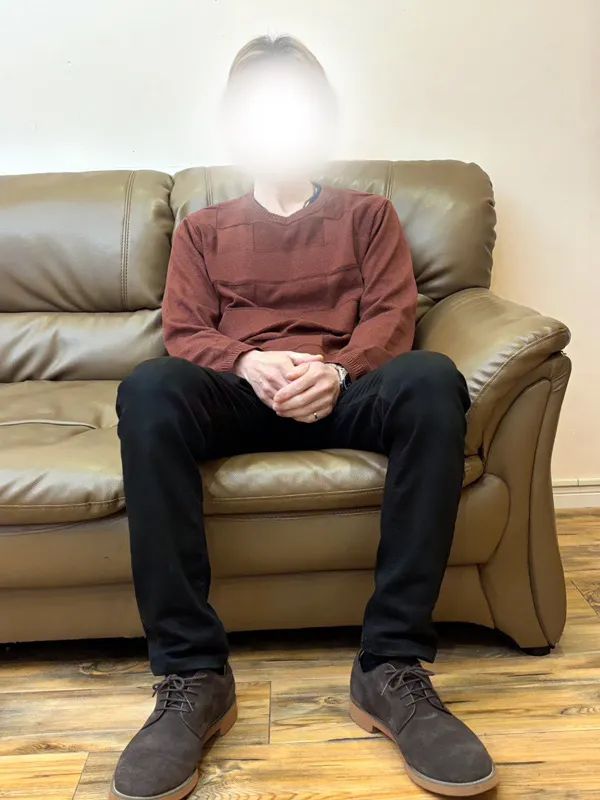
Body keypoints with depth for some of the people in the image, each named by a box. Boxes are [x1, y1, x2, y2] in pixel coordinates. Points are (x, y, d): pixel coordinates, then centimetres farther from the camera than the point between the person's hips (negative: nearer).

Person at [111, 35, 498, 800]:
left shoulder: (367, 214, 24)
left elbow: (393, 318, 8)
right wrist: (248, 362, -14)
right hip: (238, 393, 1)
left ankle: (391, 667, -30)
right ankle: (192, 675, -31)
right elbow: (183, 335, 9)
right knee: (149, 387, -33)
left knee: (432, 379, -34)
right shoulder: (203, 228, 24)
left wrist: (338, 370, -14)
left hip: (346, 392, 0)